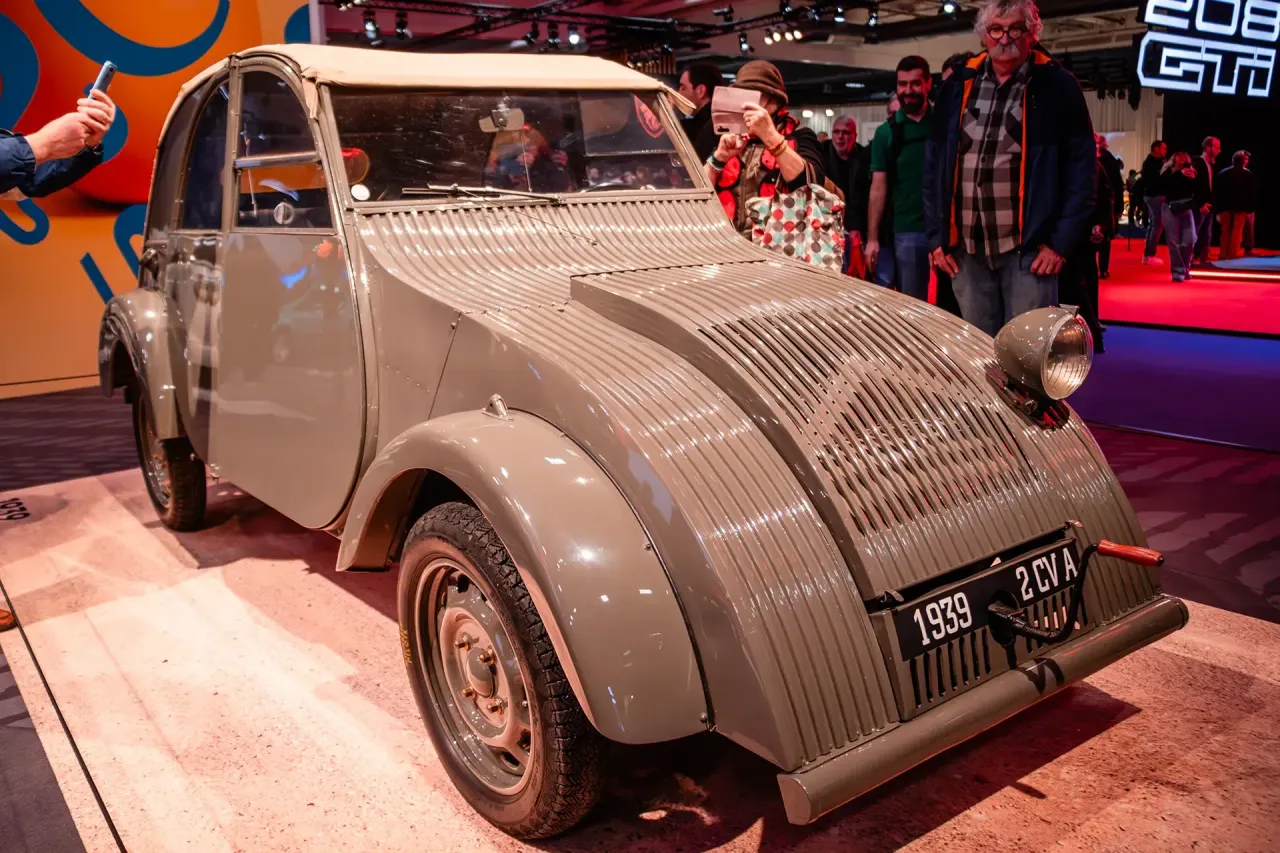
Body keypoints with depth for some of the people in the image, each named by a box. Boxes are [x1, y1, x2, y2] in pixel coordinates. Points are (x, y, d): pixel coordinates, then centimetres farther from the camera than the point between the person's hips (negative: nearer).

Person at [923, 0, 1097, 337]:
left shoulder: (1057, 87, -1)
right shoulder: (958, 87, 9)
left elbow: (1081, 170, -3)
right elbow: (934, 166, 11)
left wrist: (1062, 242, -10)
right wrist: (936, 235, 5)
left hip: (1028, 249, -4)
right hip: (967, 249, 4)